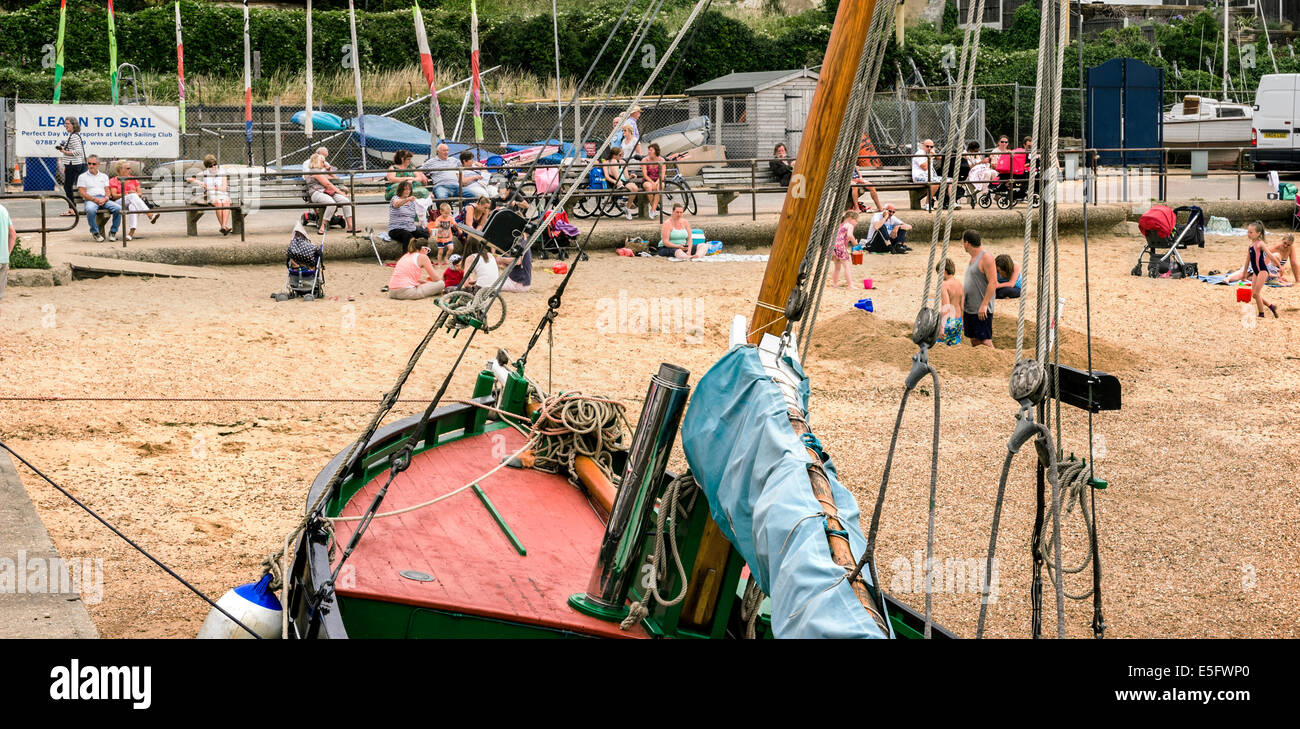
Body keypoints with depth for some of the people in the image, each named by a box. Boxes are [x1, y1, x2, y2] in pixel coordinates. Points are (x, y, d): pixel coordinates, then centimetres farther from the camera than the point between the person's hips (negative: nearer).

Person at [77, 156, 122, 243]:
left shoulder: (104, 176, 25)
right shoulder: (82, 177, 14)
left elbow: (107, 191, 15)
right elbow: (82, 193, 2)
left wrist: (105, 199, -9)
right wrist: (94, 199, -13)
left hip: (104, 199, 3)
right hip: (90, 200, -3)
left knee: (118, 208, -27)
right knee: (90, 210, -40)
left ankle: (113, 232, -11)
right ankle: (95, 232, -21)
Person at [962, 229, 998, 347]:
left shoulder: (986, 258, -12)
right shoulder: (973, 258, 16)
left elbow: (993, 283, -19)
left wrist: (984, 305, -23)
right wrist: (963, 304, 22)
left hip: (982, 311, -9)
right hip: (969, 309, 9)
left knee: (985, 341, -10)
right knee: (974, 341, 11)